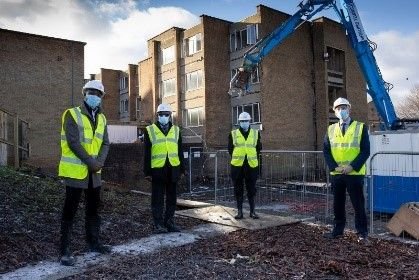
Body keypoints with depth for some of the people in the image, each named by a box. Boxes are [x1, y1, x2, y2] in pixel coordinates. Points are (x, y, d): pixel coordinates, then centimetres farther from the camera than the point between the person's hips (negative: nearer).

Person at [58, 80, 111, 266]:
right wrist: (90, 161, -19)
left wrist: (100, 162, -11)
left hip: (94, 172, 7)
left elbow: (105, 143, 6)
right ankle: (65, 250, 8)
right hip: (75, 170, -6)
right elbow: (73, 142, -17)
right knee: (70, 210, -1)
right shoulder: (72, 114, -7)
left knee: (94, 207, 15)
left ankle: (93, 242, 29)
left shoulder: (101, 118, 12)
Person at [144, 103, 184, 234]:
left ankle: (170, 222, 22)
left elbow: (180, 152, 12)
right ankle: (158, 224, 13)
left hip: (173, 169, 3)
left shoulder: (176, 130, 10)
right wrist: (147, 172, -3)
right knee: (157, 199, 3)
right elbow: (147, 154, 0)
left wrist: (182, 169, 9)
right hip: (157, 170, -3)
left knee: (171, 198, 10)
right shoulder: (150, 130, 1)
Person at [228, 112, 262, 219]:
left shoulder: (256, 133, 7)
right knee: (238, 189, 5)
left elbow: (259, 148, 13)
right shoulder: (233, 134, 4)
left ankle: (252, 211, 16)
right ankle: (239, 211, 14)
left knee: (251, 189, 6)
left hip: (251, 166, 1)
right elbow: (230, 149, 9)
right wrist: (237, 159, 6)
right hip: (237, 165, 0)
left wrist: (253, 158, 8)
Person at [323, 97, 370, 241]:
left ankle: (362, 232, 16)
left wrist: (352, 166, -16)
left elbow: (365, 151, -6)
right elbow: (326, 150, 5)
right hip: (336, 174, 3)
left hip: (355, 174, -3)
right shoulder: (331, 129, 9)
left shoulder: (361, 127, 0)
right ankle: (338, 230, 25)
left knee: (358, 204, 4)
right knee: (338, 203, 12)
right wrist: (334, 167, -10)